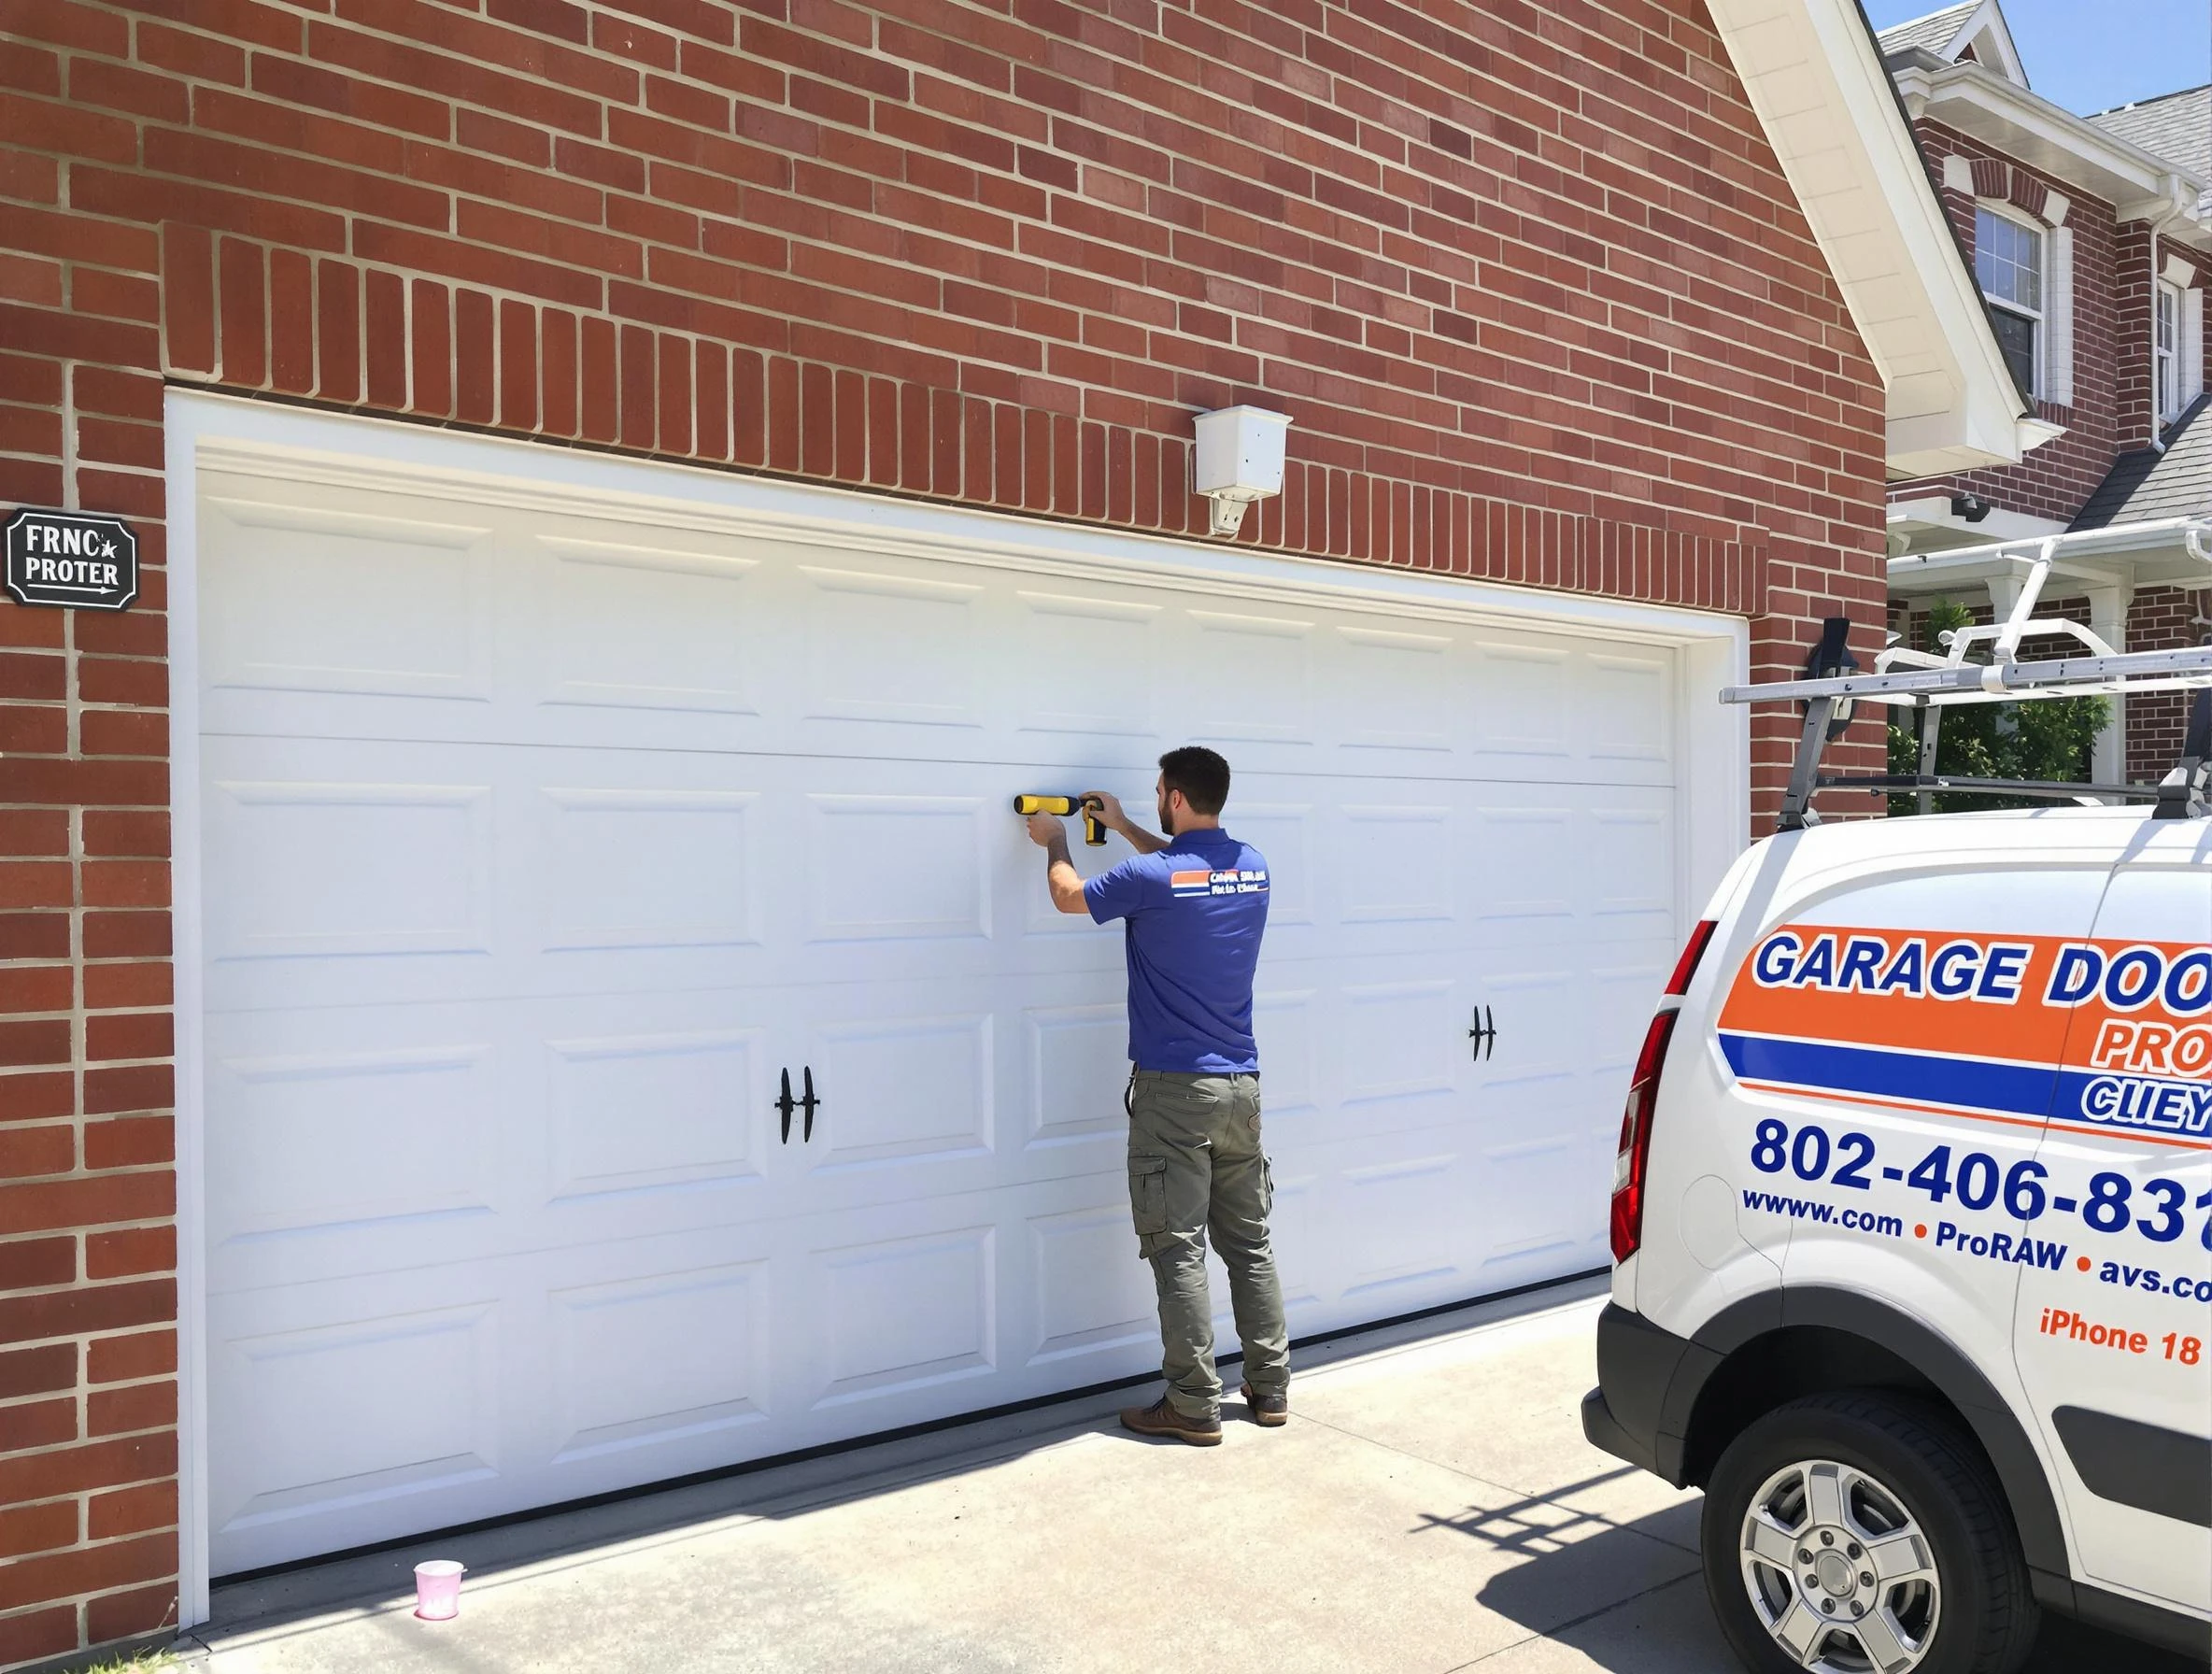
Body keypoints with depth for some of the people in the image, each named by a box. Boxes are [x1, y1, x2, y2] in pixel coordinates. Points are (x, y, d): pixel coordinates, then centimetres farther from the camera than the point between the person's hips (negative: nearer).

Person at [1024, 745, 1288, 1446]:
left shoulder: (1149, 877, -15)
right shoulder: (1252, 866, 4)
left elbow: (1069, 895, 4)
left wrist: (1055, 842, 23)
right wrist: (1123, 827, 35)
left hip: (1174, 1089, -6)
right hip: (1242, 1085, 6)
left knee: (1179, 1249, 0)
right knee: (1249, 1240, 14)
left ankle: (1194, 1407, 5)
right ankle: (1270, 1387, 21)